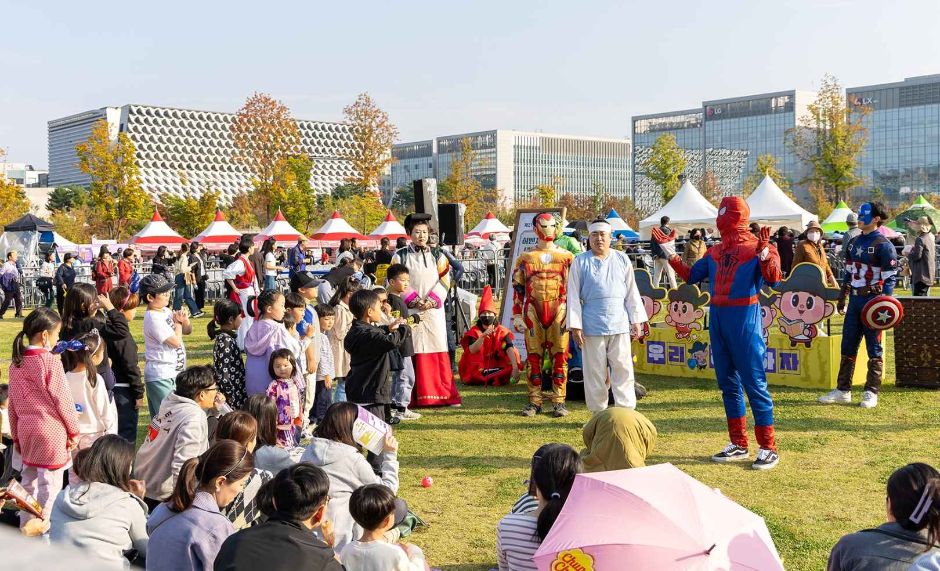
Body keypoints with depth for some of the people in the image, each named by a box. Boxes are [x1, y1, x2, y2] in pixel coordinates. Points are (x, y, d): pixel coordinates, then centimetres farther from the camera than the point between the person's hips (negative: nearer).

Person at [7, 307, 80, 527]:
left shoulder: (17, 363, 5)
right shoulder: (51, 362, -15)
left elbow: (13, 403, 10)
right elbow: (63, 400, -12)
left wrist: (16, 435, 19)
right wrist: (74, 431, -1)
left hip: (26, 431, 7)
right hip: (51, 431, -7)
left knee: (28, 482, 18)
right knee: (49, 485, 1)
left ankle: (26, 527, 27)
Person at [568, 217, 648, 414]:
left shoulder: (622, 259, 10)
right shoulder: (580, 262, 3)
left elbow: (632, 292, 12)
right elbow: (573, 296, 1)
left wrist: (636, 320, 8)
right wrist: (575, 326, -5)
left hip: (619, 324, 2)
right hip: (592, 326, -2)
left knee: (623, 369, 1)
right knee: (595, 372, 3)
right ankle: (598, 413, 13)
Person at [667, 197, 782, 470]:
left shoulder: (756, 247, -7)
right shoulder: (715, 251, 14)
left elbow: (773, 277, -22)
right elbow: (691, 276, 19)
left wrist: (765, 252, -37)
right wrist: (670, 254, 14)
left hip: (744, 319, -8)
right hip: (717, 317, 8)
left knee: (754, 383, -6)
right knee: (728, 383, 12)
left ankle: (768, 448, 0)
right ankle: (738, 445, 22)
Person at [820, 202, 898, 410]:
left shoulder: (883, 245, -9)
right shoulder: (854, 242, 14)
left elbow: (890, 276, -12)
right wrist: (842, 297, 17)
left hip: (873, 300, -7)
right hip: (854, 299, 8)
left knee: (874, 348, 0)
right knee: (848, 346, 9)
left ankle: (871, 393, 6)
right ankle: (843, 390, 15)